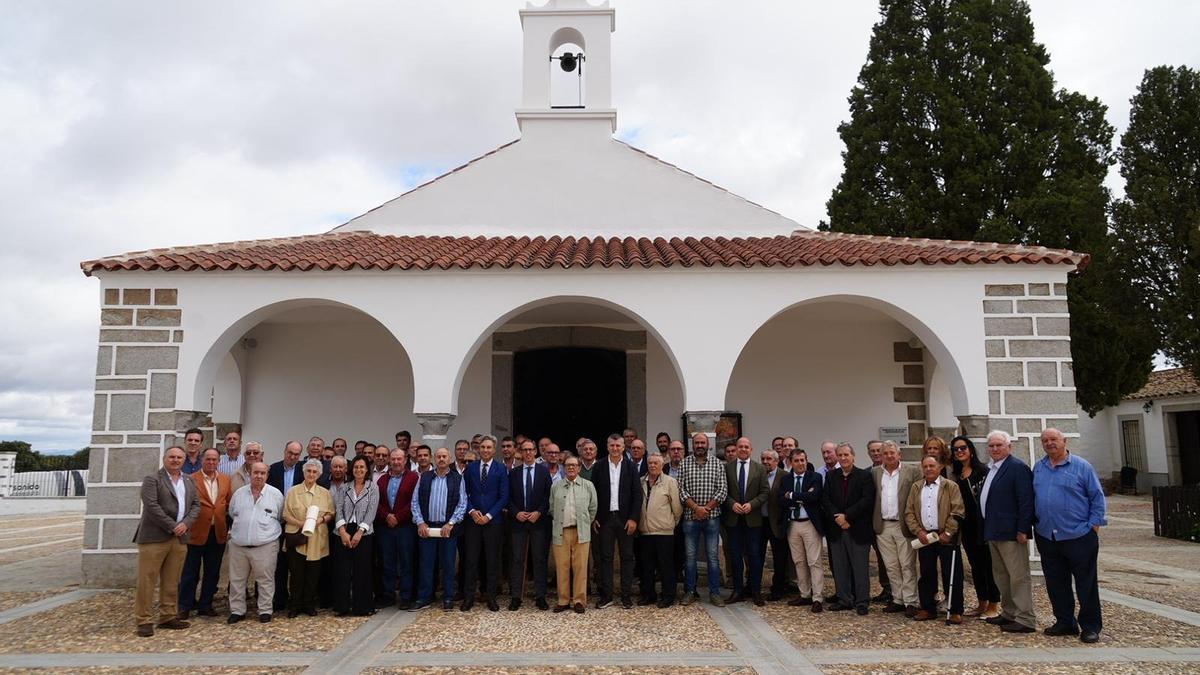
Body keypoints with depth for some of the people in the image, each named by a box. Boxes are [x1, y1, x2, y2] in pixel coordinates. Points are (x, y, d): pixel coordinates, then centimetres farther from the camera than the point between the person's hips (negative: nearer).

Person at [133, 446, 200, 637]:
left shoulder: (189, 482, 16)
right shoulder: (152, 479, -3)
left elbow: (196, 505, 12)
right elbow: (151, 506, -12)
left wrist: (186, 523, -7)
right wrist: (172, 527, -14)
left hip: (179, 538, 5)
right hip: (154, 537, -5)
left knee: (171, 582, 10)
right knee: (147, 580, -2)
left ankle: (168, 617, 17)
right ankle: (144, 621, 4)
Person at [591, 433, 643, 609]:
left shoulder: (631, 467, 1)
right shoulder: (599, 468, 2)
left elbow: (637, 494, -1)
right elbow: (593, 494, 3)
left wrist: (633, 518, -8)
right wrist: (594, 518, -3)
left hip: (625, 518, 0)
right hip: (605, 518, 0)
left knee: (627, 557, 5)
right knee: (605, 557, 4)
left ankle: (626, 596, 12)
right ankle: (606, 595, 12)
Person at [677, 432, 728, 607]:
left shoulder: (718, 464, 4)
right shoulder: (684, 464, 2)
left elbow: (723, 491, -2)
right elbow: (681, 490, -3)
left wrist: (707, 508, -11)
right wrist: (696, 508, -13)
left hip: (712, 516, 0)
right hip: (690, 516, 0)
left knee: (713, 556, 4)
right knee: (690, 555, 6)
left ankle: (715, 592, 12)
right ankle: (690, 592, 15)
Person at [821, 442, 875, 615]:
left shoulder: (865, 476, -3)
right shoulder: (830, 476, 9)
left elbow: (867, 500, -12)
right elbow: (825, 499, 2)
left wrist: (847, 516, -15)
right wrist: (837, 518, -12)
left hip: (858, 529, -4)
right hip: (836, 529, 4)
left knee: (860, 567, 2)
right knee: (839, 567, 9)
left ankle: (862, 601, 11)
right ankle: (844, 599, 19)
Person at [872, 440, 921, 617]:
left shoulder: (913, 472, -1)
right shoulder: (874, 473, 9)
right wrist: (874, 523, 2)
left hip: (904, 526, -3)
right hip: (883, 527, 4)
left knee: (907, 566, -1)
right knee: (891, 567, 10)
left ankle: (910, 602, 6)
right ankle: (898, 600, 19)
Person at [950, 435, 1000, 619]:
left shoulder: (982, 470, -8)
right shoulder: (954, 475, 11)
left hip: (983, 524, -6)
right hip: (967, 526, 6)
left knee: (989, 564, 0)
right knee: (975, 565, 13)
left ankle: (993, 606, 9)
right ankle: (982, 604, 22)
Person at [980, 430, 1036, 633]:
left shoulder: (1017, 467, -13)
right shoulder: (990, 469, 15)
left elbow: (1026, 500, -18)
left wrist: (1022, 530, -21)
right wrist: (987, 529, 17)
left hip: (1011, 532, -10)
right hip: (993, 532, 10)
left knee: (1018, 576, -3)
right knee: (1001, 576, 17)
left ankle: (1025, 620, 2)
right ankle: (1008, 614, 28)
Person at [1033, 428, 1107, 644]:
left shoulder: (1081, 466, -3)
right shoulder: (1038, 468, 10)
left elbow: (1097, 498, -2)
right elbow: (1033, 497, 17)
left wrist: (1094, 526, -7)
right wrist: (1035, 522, 11)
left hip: (1078, 536, -4)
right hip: (1046, 537, 5)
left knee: (1086, 584, 3)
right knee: (1056, 584, 11)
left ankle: (1091, 626, 13)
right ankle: (1065, 622, 23)